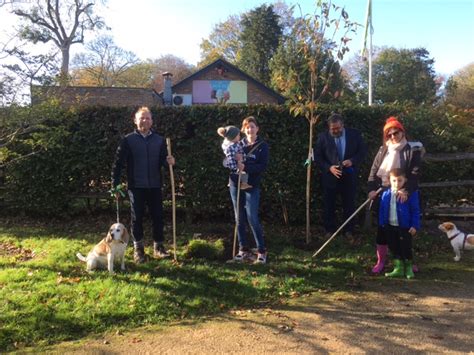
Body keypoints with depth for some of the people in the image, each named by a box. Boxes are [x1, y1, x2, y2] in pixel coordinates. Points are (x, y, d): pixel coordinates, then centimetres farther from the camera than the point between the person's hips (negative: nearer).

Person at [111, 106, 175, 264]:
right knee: (137, 218, 6)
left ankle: (158, 247, 21)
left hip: (155, 186, 2)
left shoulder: (159, 140, 6)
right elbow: (118, 163, -2)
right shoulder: (128, 140, -2)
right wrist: (115, 185, -7)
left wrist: (169, 161, -14)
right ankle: (138, 249, 20)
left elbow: (163, 161, 11)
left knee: (157, 216, 7)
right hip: (136, 186, -2)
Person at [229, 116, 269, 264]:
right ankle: (243, 250, 18)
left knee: (252, 219, -8)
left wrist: (245, 167, -24)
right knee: (240, 219, 8)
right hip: (236, 184, 4)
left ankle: (262, 251, 3)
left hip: (252, 186, -4)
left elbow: (263, 166, -12)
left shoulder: (262, 146, -1)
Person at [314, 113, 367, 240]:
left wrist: (352, 161, -17)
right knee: (329, 205, 9)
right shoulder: (323, 137, -5)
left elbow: (363, 151, 1)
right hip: (330, 176, 0)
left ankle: (349, 230, 25)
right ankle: (330, 230, 24)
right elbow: (317, 156, -4)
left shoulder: (354, 134, -3)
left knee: (349, 205, 11)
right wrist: (329, 167, -18)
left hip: (349, 176, 1)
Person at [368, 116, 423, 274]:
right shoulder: (383, 151, 7)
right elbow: (373, 171, 5)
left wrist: (406, 190, -27)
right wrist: (372, 189, -10)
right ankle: (381, 261, 18)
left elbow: (414, 173, -13)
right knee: (382, 228, 7)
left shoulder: (412, 150, -4)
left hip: (402, 195, -2)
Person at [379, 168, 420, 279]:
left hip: (405, 227, -4)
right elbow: (382, 210, 9)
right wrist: (382, 224, 7)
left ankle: (409, 268, 22)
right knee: (394, 248, 11)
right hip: (390, 227, 4)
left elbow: (415, 211, -7)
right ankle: (398, 268, 22)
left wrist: (415, 226, -11)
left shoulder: (411, 193, -9)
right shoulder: (386, 194, 2)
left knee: (406, 247, 4)